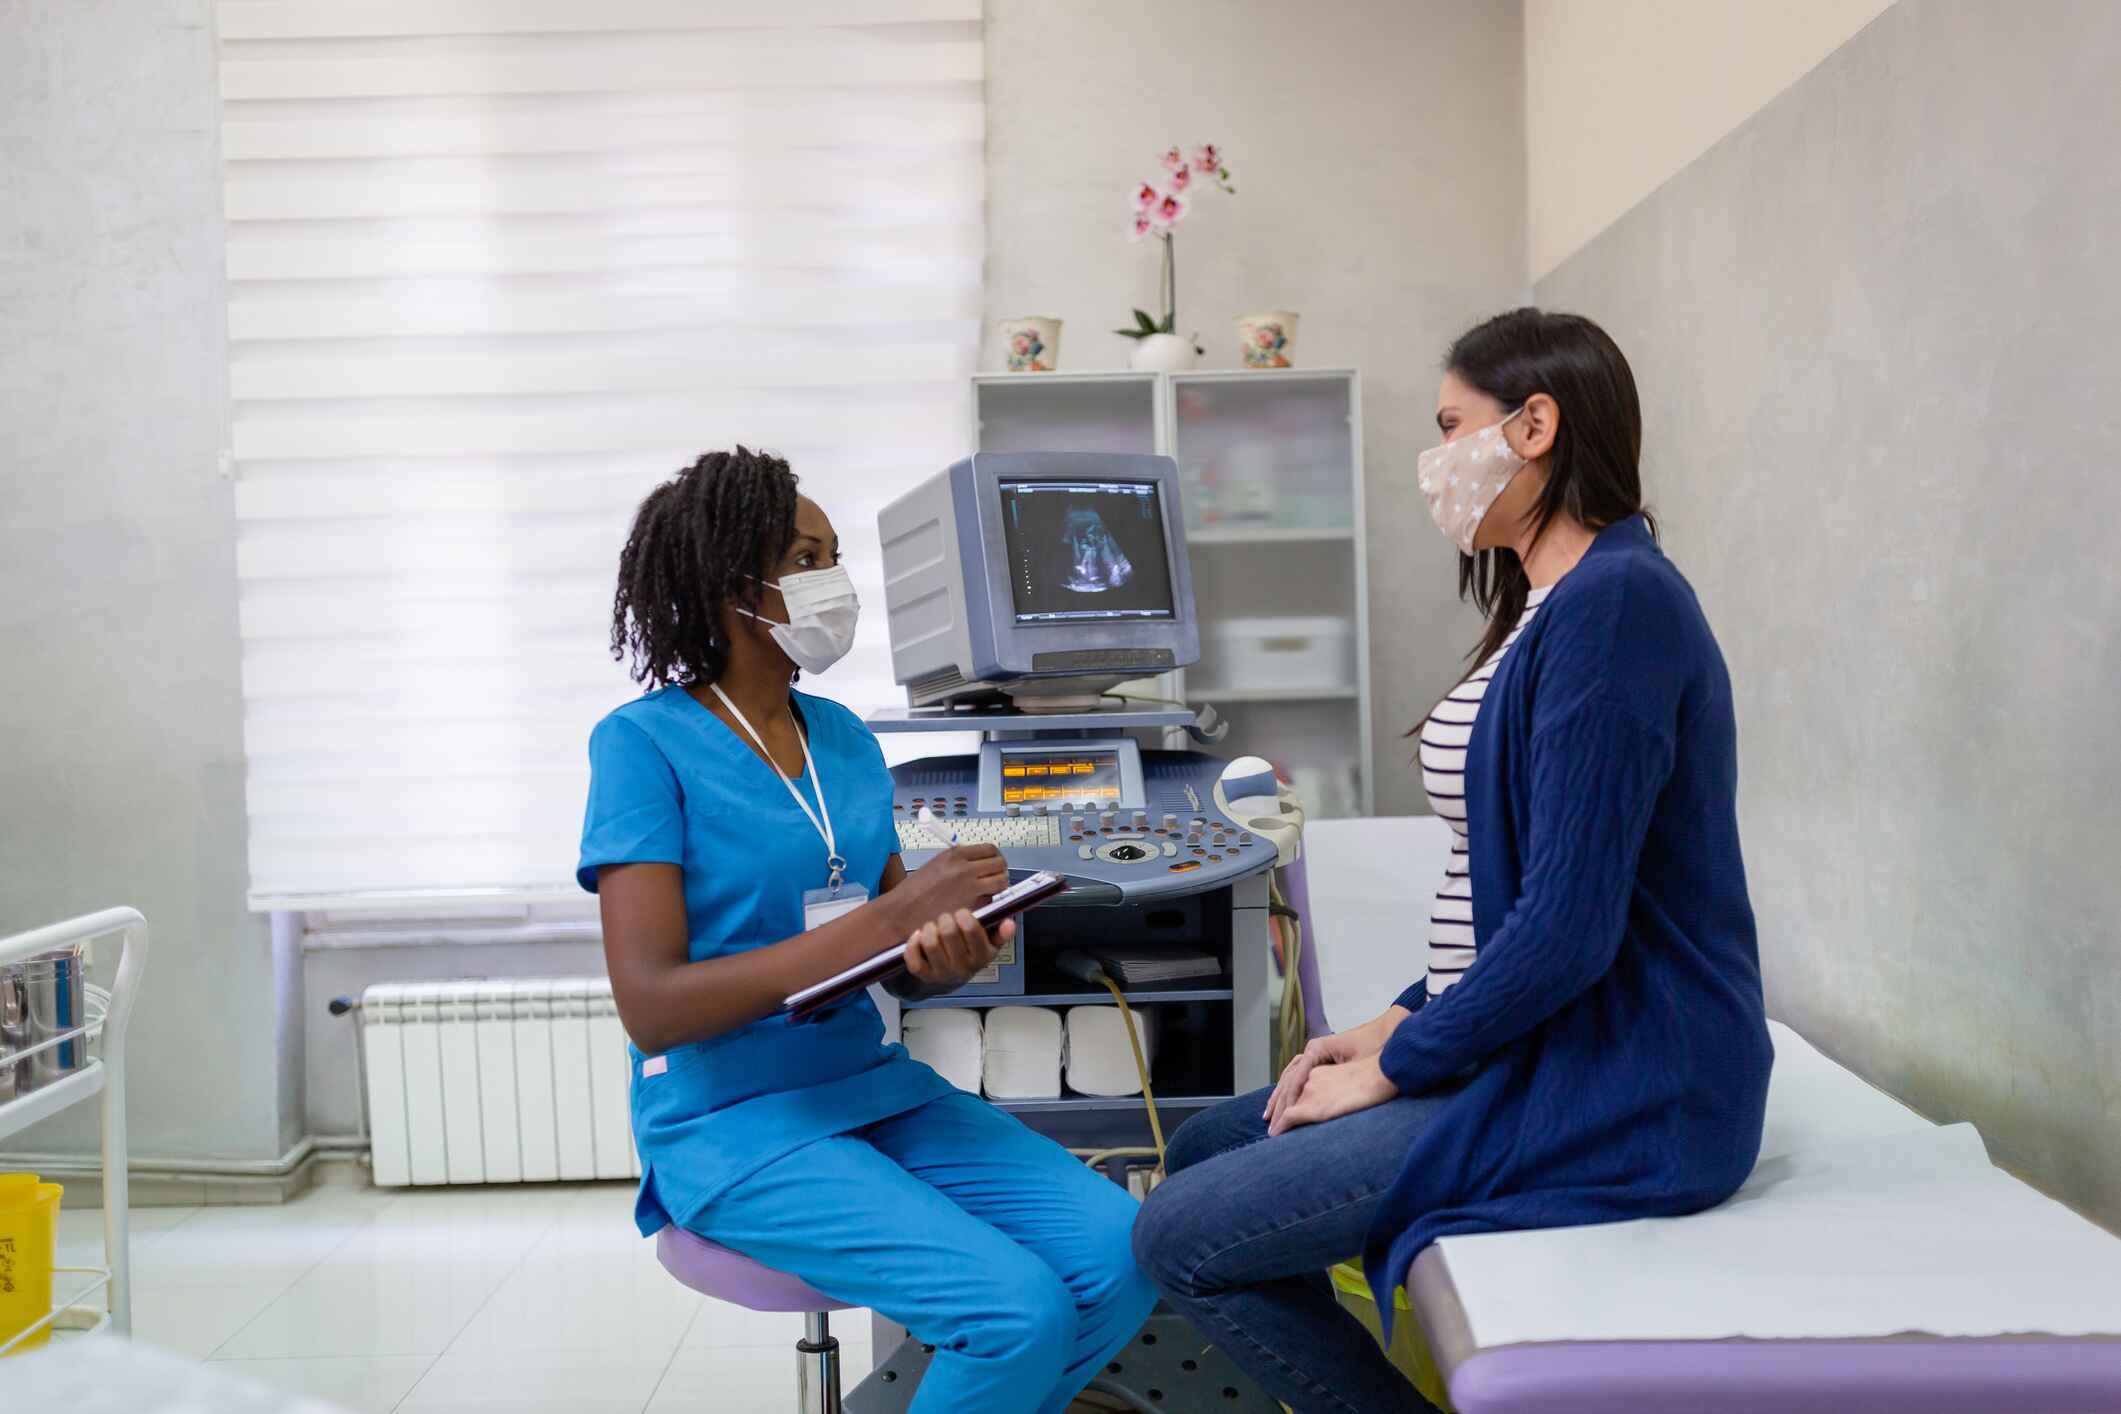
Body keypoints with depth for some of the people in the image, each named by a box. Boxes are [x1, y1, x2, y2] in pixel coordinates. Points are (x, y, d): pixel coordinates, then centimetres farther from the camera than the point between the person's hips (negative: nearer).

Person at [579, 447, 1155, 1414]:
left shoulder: (845, 739, 9)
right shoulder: (645, 743, -10)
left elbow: (901, 962, 11)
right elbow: (651, 1005, -18)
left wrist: (951, 953, -15)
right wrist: (888, 916, -22)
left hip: (875, 1088, 6)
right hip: (733, 1121, -6)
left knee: (1123, 1255, -10)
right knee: (1021, 1311, -22)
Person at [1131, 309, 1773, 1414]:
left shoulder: (1613, 598, -19)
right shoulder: (1555, 602, 14)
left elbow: (1567, 924, -24)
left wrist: (1393, 1067, -13)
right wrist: (1401, 1021, 8)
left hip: (1617, 1092, -10)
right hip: (1549, 1046, 10)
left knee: (1177, 1239, -10)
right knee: (1203, 1151, 12)